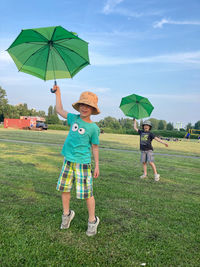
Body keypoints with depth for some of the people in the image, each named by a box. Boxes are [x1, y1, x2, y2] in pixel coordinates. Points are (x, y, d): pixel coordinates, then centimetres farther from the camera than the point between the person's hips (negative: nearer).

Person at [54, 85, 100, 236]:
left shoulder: (93, 128, -7)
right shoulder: (74, 118, 5)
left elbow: (95, 147, -1)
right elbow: (59, 110, 19)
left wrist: (97, 166, -1)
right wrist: (58, 93, 22)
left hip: (83, 163, -5)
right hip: (68, 161, 5)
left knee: (87, 193, 0)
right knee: (64, 188, 12)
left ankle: (92, 221, 21)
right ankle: (67, 214, 35)